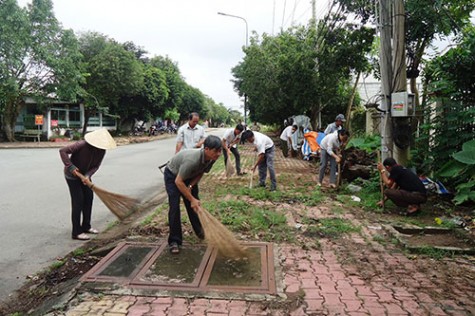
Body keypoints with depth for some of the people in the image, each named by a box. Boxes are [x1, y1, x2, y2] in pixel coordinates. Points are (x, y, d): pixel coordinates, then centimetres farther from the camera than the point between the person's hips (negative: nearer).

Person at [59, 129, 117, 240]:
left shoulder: (102, 151, -14)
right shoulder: (82, 145, -31)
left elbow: (95, 166, -10)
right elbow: (63, 151, -30)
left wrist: (88, 175, -28)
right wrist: (71, 167, -35)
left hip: (84, 174, 7)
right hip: (72, 175, -7)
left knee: (89, 197, 9)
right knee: (78, 201, -9)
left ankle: (86, 226, 24)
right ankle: (76, 232, -1)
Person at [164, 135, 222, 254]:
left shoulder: (211, 158, -22)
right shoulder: (192, 160, -44)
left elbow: (201, 173, -3)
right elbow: (178, 181, -37)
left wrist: (191, 186, -17)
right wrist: (192, 199, -33)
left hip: (189, 175, 6)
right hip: (173, 175, -6)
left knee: (195, 204, 8)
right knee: (174, 207, -13)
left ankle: (200, 231, 30)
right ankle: (174, 241, -3)